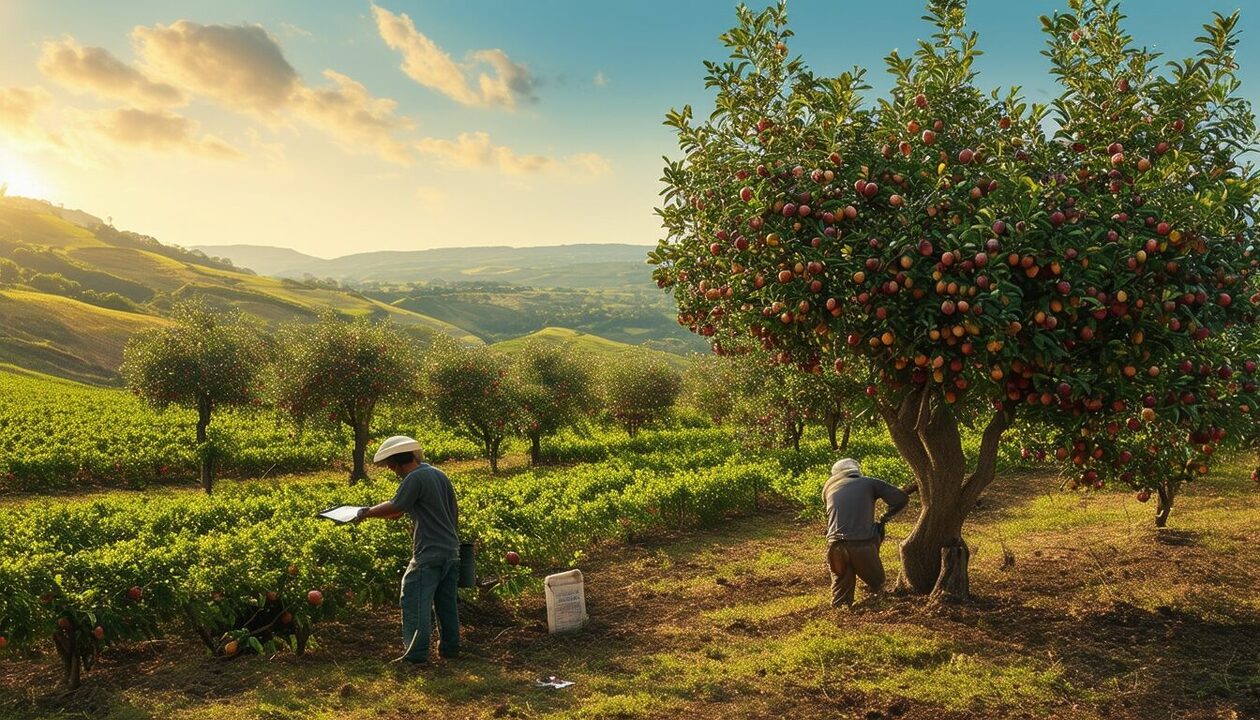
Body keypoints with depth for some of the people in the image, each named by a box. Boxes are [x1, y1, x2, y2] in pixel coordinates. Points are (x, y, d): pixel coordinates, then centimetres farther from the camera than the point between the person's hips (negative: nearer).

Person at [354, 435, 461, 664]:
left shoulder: (415, 478, -14)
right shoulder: (440, 475, 13)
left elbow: (395, 508, -13)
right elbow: (455, 510, 18)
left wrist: (367, 513, 1)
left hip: (429, 554, -9)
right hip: (451, 551, 9)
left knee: (415, 601, -2)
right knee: (447, 602, 15)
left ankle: (417, 653, -1)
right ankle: (450, 648, 22)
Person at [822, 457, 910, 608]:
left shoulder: (829, 487, 19)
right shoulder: (869, 483, 12)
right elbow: (902, 499, 11)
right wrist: (885, 517, 26)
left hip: (836, 545, 2)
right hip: (863, 545, -2)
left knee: (840, 590, 14)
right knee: (877, 585, 16)